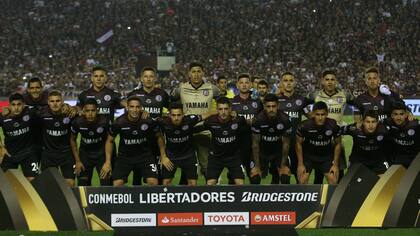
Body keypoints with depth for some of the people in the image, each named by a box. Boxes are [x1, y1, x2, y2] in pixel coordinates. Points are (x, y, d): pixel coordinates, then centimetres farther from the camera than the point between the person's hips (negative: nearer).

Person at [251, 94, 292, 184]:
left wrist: (283, 165, -11)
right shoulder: (258, 120, -23)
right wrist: (257, 166, -14)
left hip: (279, 152, 0)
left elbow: (286, 143, -12)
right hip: (263, 152, 0)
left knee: (285, 178, -13)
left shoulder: (284, 120, -22)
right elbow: (255, 144, -14)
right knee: (254, 177, -13)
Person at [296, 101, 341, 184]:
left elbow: (338, 144, -5)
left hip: (326, 156, 1)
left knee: (333, 181, -4)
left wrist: (335, 164, -4)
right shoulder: (304, 126, -26)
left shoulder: (333, 126, -22)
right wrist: (300, 164, -8)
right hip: (308, 155, -1)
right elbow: (299, 143, -9)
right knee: (302, 181, -8)